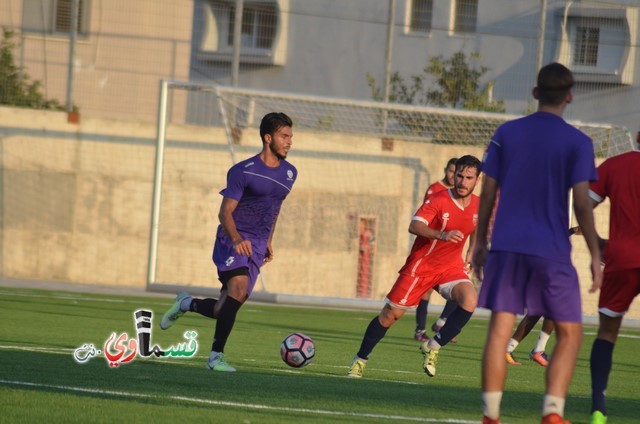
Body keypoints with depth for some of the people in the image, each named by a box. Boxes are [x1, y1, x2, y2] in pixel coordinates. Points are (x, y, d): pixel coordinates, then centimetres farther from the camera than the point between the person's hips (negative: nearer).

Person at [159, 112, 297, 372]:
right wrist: (237, 239, -28)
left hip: (256, 247, 6)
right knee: (239, 288, -30)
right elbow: (225, 212, -11)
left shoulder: (289, 174, 11)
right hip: (233, 241, -6)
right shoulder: (243, 171, -9)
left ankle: (187, 304, 34)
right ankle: (216, 355, -25)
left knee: (224, 310, 2)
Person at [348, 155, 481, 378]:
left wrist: (471, 252, 18)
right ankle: (360, 359, 19)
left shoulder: (478, 205, -3)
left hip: (451, 266, 4)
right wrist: (442, 235, -48)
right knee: (391, 313, 1)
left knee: (469, 300, -25)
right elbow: (414, 226, -34)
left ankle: (433, 347, -9)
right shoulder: (439, 200, -19)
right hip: (421, 264, -4)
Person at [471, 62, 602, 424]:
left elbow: (488, 193, 8)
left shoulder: (506, 133, 7)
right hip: (552, 251, -3)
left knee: (500, 329, 3)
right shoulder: (578, 143, -3)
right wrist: (596, 257, -3)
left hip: (506, 245, 3)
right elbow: (582, 203, -8)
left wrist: (481, 242, 17)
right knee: (570, 333, 6)